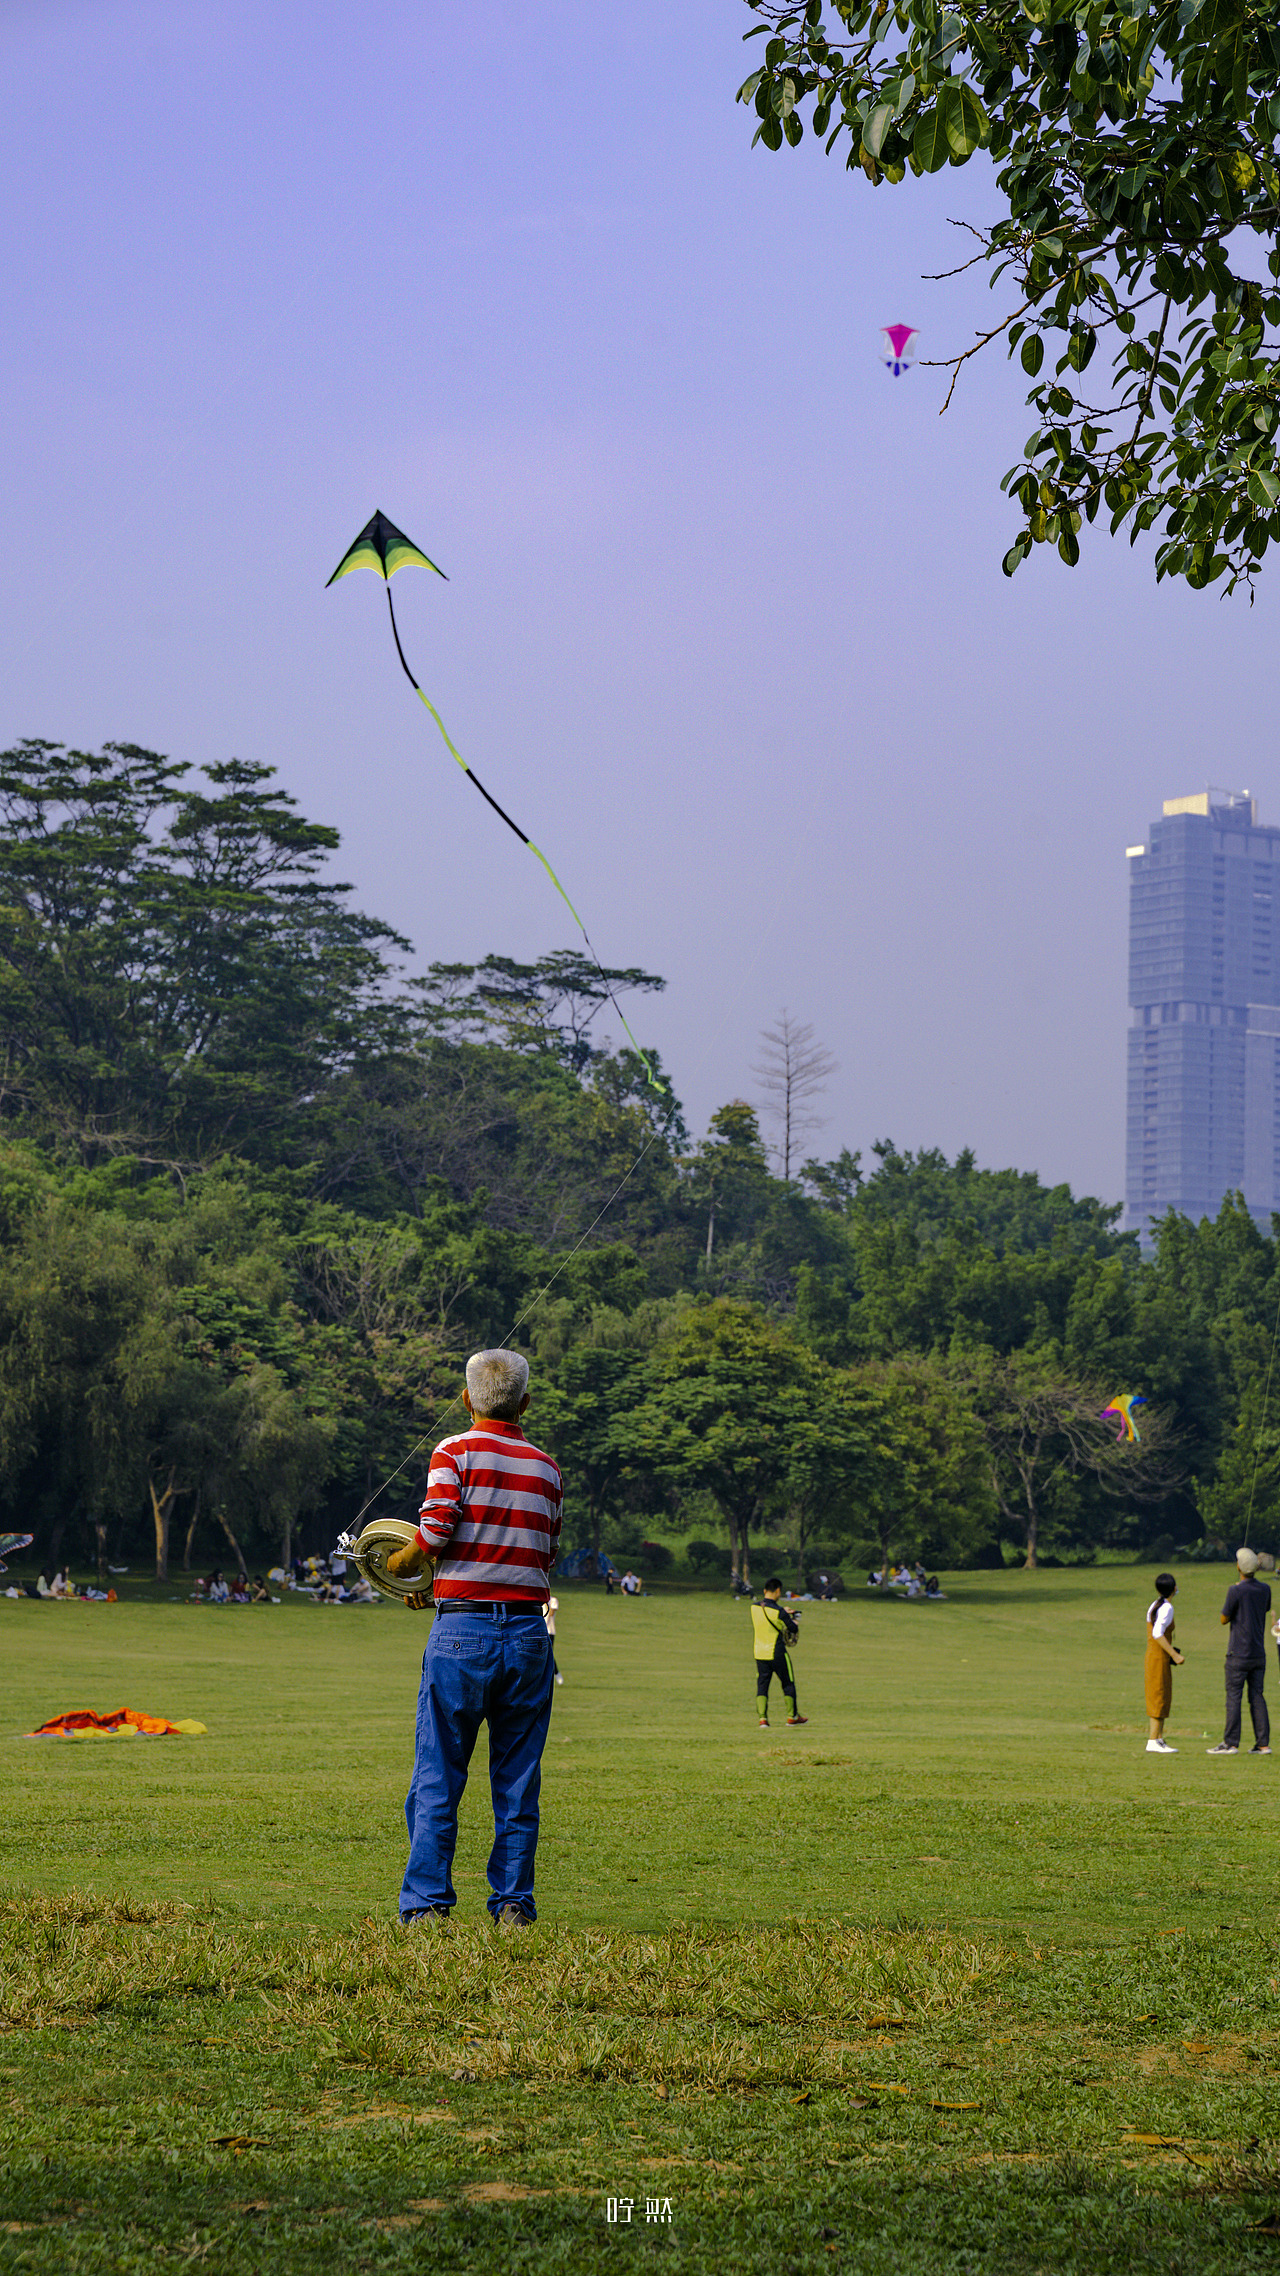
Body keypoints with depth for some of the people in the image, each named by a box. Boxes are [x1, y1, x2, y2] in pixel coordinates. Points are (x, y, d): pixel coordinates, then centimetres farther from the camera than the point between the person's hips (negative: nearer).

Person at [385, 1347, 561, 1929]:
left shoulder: (456, 1452, -1)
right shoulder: (546, 1468, 12)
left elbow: (436, 1530, -15)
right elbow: (546, 1557, 13)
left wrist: (400, 1564, 6)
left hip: (462, 1631, -3)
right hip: (528, 1630, 3)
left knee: (437, 1778, 1)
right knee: (518, 1780, 7)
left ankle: (427, 1903, -2)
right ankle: (513, 1904, 6)